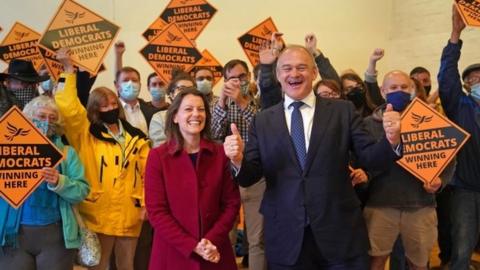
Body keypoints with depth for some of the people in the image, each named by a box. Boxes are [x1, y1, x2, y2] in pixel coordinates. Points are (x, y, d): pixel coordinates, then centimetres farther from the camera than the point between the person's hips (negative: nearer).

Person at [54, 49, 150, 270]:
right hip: (97, 215, -2)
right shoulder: (86, 135, 1)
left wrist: (145, 203, -1)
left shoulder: (136, 138, 8)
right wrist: (68, 70, -15)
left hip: (129, 216, 3)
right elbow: (69, 107, -13)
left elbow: (147, 173, 7)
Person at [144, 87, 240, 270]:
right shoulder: (158, 156, -6)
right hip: (173, 253, -1)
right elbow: (156, 211, -9)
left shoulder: (220, 154, -1)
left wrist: (212, 241, -13)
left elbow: (231, 203, 0)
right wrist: (193, 246, -15)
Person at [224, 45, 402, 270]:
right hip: (285, 238, 1)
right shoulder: (262, 121, 3)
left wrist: (391, 141, -23)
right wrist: (238, 160, -21)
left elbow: (371, 159, -2)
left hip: (340, 234, 0)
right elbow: (250, 177, 0)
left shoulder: (342, 111, 1)